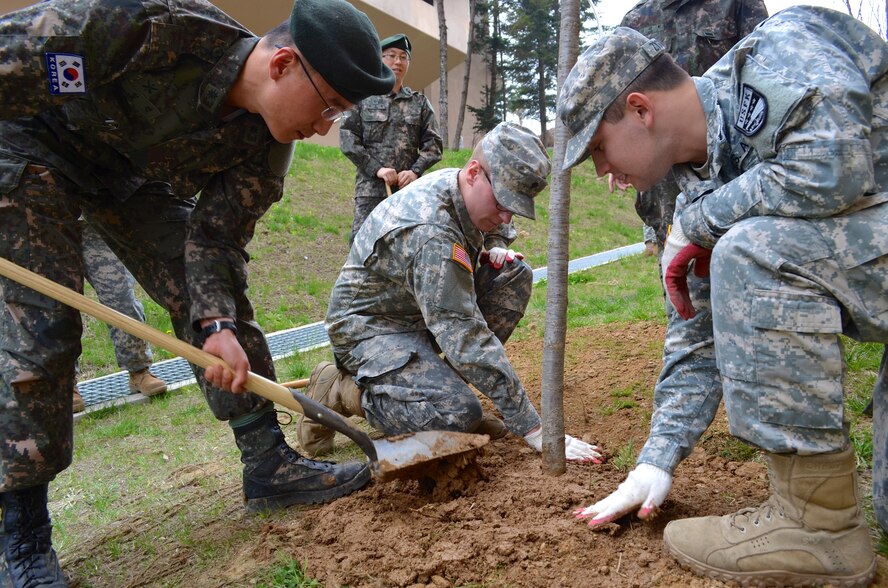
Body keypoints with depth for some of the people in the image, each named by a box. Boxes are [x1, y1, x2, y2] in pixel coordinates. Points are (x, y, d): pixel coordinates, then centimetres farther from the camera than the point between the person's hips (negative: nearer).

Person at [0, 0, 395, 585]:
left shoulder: (268, 140, -17)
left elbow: (217, 237, -11)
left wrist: (218, 325, -26)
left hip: (137, 172, 6)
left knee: (216, 293, -3)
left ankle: (268, 463, 6)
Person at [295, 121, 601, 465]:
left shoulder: (462, 189, -5)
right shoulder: (431, 233, -33)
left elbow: (491, 228, 22)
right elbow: (466, 337, -37)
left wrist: (496, 247, -5)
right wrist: (534, 430, -35)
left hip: (420, 310, 9)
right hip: (369, 327, -9)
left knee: (515, 274, -4)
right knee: (460, 414, -29)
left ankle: (443, 376, 1)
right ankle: (340, 391, -7)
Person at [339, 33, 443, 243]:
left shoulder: (420, 103, 14)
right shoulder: (362, 98, 9)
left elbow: (433, 143, 9)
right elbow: (347, 138, 1)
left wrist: (415, 171, -9)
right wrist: (376, 169, -11)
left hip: (408, 188, 2)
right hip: (370, 187, -2)